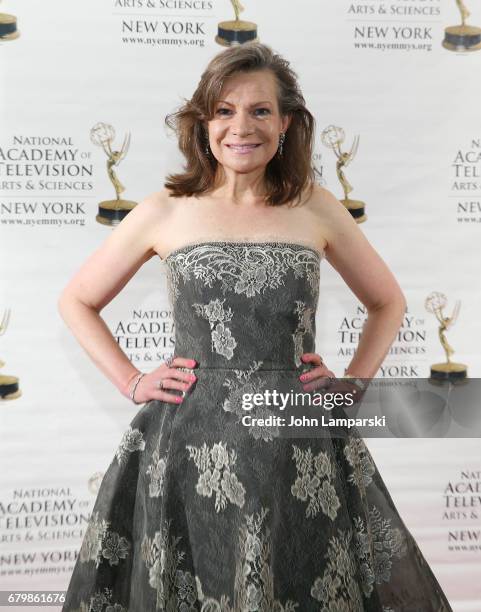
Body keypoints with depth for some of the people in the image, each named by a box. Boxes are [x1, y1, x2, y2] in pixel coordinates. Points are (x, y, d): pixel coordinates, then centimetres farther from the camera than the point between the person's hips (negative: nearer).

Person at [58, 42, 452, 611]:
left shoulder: (316, 208, 3)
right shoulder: (165, 211, 1)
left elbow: (387, 301, 17)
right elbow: (76, 301, 12)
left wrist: (354, 381, 5)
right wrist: (131, 383, 2)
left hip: (302, 449, 1)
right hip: (193, 449, 0)